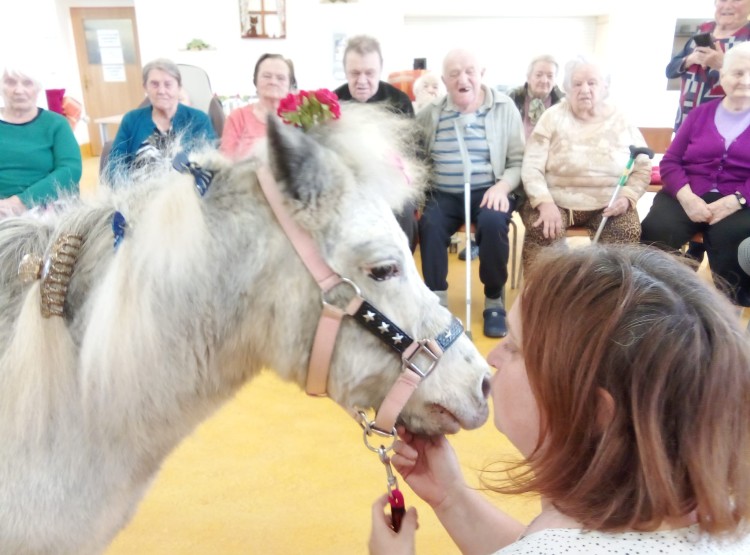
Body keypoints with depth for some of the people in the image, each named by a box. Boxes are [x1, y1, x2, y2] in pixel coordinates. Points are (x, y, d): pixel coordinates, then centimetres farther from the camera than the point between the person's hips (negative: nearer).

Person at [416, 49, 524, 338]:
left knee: (493, 222, -32)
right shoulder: (430, 113, 9)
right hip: (444, 194, 1)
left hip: (488, 191, -1)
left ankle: (494, 300, -10)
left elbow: (519, 160, 2)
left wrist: (502, 186, -17)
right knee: (429, 224, -29)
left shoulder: (504, 107, 4)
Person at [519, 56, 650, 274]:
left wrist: (627, 197, -11)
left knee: (629, 232, -24)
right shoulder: (553, 117, 0)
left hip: (607, 204, 2)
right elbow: (531, 167, -7)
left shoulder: (621, 122, 5)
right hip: (556, 201, -2)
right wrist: (545, 203, -22)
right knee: (543, 231, -31)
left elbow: (643, 168, 9)